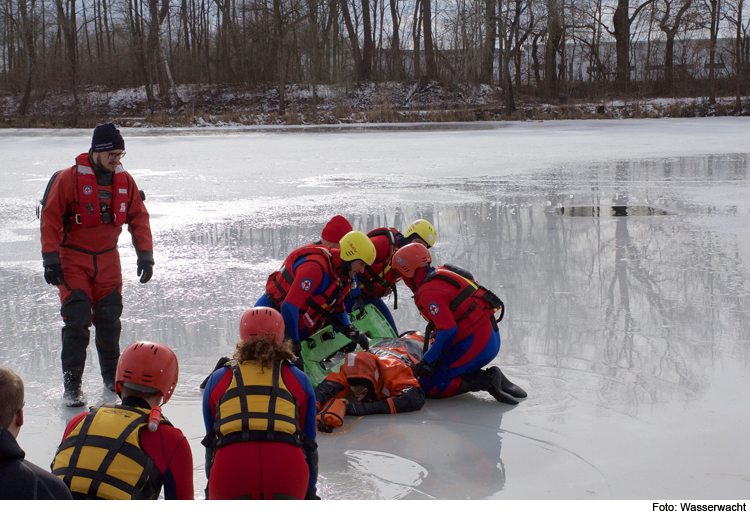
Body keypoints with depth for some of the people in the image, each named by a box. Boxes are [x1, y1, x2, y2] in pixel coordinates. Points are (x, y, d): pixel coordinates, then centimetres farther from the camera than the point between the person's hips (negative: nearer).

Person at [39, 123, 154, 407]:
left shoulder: (124, 180, 1)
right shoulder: (68, 179, -14)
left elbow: (139, 217, 8)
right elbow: (50, 219, -12)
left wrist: (145, 254, 2)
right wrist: (50, 260, -15)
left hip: (108, 260, 4)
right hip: (73, 260, -4)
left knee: (109, 319, 9)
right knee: (77, 322, -9)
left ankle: (112, 378, 25)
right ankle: (71, 386, -2)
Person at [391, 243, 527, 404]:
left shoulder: (429, 291, -16)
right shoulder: (442, 273, 13)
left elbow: (448, 330, -23)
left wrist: (427, 361, -15)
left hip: (475, 344, -10)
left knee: (427, 386, -6)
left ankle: (487, 381, -13)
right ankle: (490, 378, 6)